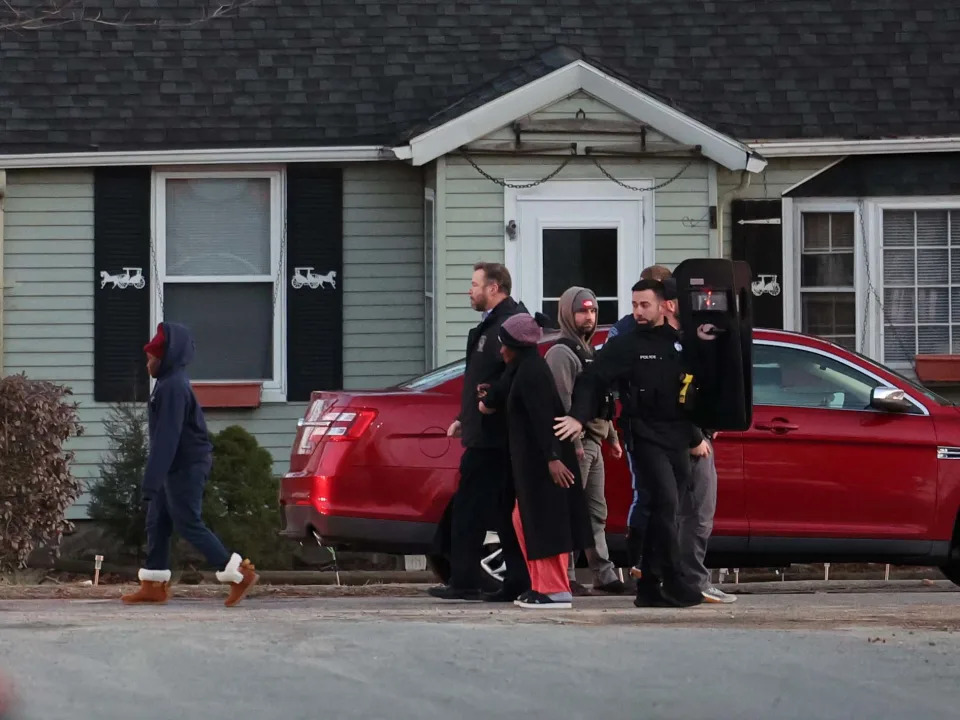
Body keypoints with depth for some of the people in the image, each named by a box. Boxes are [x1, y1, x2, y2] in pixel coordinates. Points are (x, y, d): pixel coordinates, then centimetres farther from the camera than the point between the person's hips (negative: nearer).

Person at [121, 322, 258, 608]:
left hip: (186, 467, -10)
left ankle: (240, 573, -7)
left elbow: (166, 438, -25)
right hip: (176, 467, 10)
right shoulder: (170, 383, 13)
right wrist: (153, 479, 23)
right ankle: (154, 585, 13)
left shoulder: (173, 387, -20)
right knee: (157, 522, 10)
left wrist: (151, 481, -26)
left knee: (188, 524, -8)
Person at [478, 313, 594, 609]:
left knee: (543, 521, -8)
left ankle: (556, 591, -7)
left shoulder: (529, 373, -16)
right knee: (527, 519, 15)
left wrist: (552, 458, -26)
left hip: (540, 460, -10)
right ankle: (543, 585, 19)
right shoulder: (527, 369, 15)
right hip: (533, 459, 10)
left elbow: (542, 417, -22)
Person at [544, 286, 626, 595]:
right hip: (575, 443, -10)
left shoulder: (588, 352, 22)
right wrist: (574, 441, -25)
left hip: (592, 442, 10)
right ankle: (565, 577, -10)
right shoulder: (561, 353, -9)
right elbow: (563, 400, -19)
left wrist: (612, 436, 25)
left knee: (596, 512, 11)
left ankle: (604, 574, 14)